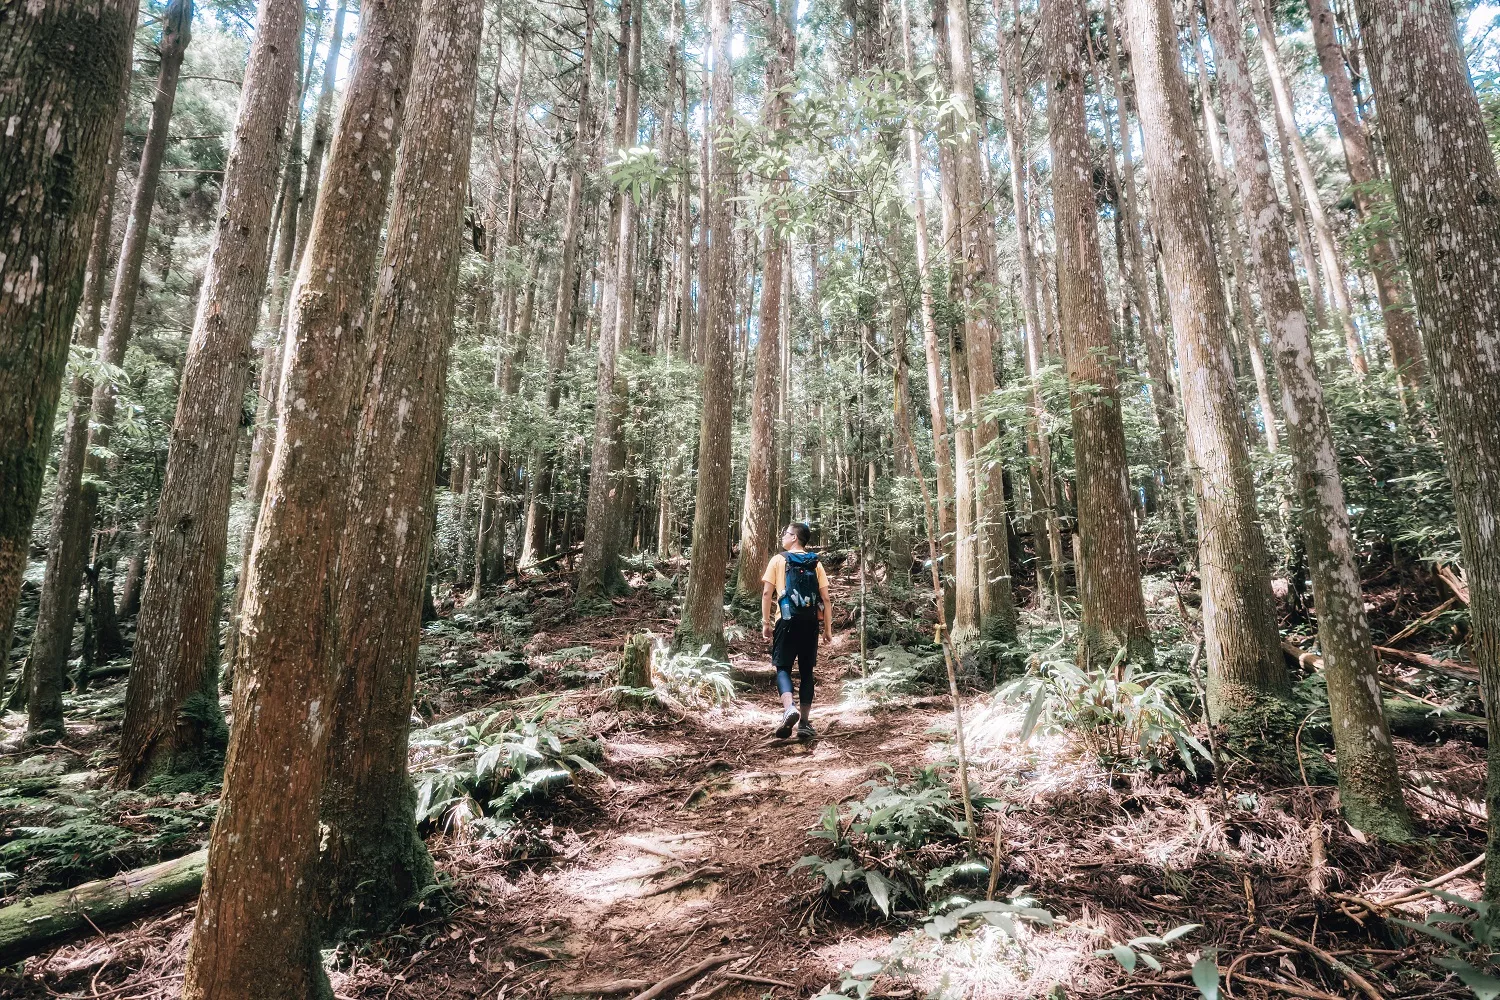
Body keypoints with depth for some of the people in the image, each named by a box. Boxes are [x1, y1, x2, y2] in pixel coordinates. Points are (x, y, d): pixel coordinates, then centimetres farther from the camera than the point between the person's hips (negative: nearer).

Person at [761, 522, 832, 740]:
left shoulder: (778, 560, 2)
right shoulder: (815, 563, 9)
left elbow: (767, 593, -4)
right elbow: (825, 598, 5)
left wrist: (765, 623, 2)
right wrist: (828, 627, 10)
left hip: (788, 621, -3)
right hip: (810, 623, 3)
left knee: (783, 668, 5)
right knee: (806, 671, 10)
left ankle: (789, 708, -21)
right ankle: (804, 723, 8)